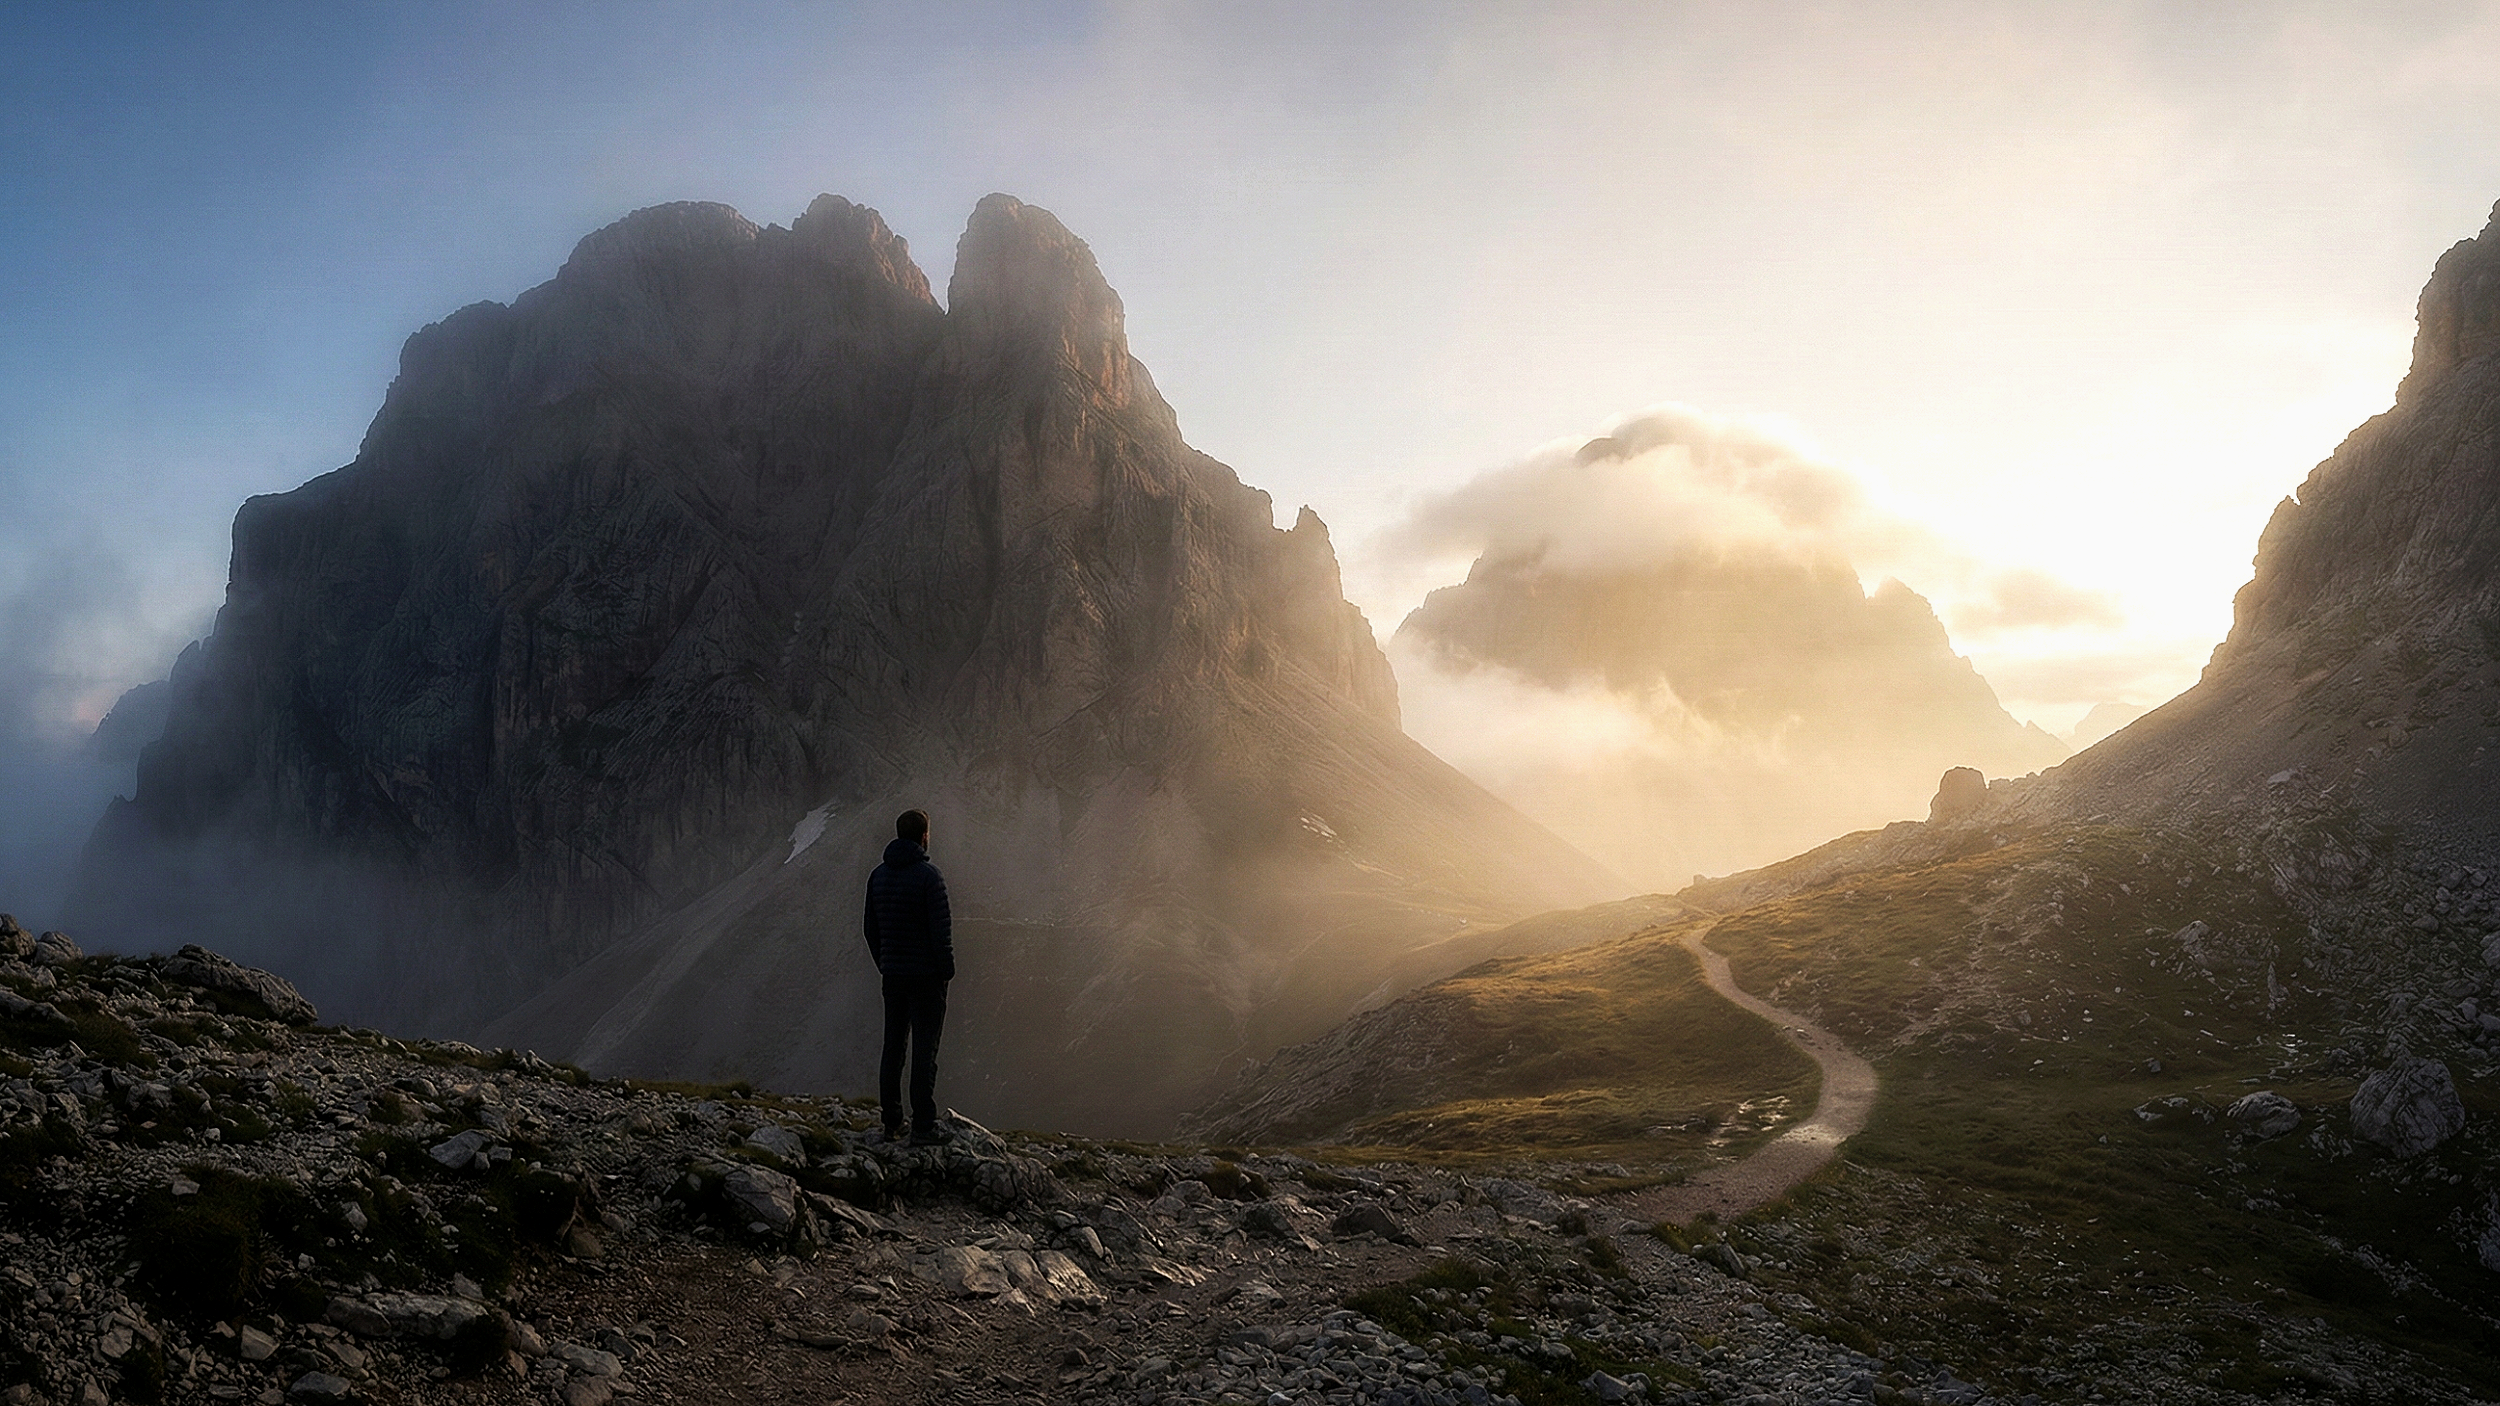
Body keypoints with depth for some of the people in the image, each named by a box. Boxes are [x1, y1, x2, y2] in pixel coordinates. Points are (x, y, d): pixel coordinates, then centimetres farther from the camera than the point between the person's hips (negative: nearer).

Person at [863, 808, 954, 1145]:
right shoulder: (928, 875, -13)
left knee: (893, 1048, 11)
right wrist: (947, 969, -6)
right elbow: (941, 927, -16)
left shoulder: (878, 875, 8)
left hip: (893, 974, 6)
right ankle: (924, 1126, -2)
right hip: (926, 974, -6)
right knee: (925, 1050, -3)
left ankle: (891, 1124, 13)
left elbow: (870, 928, 13)